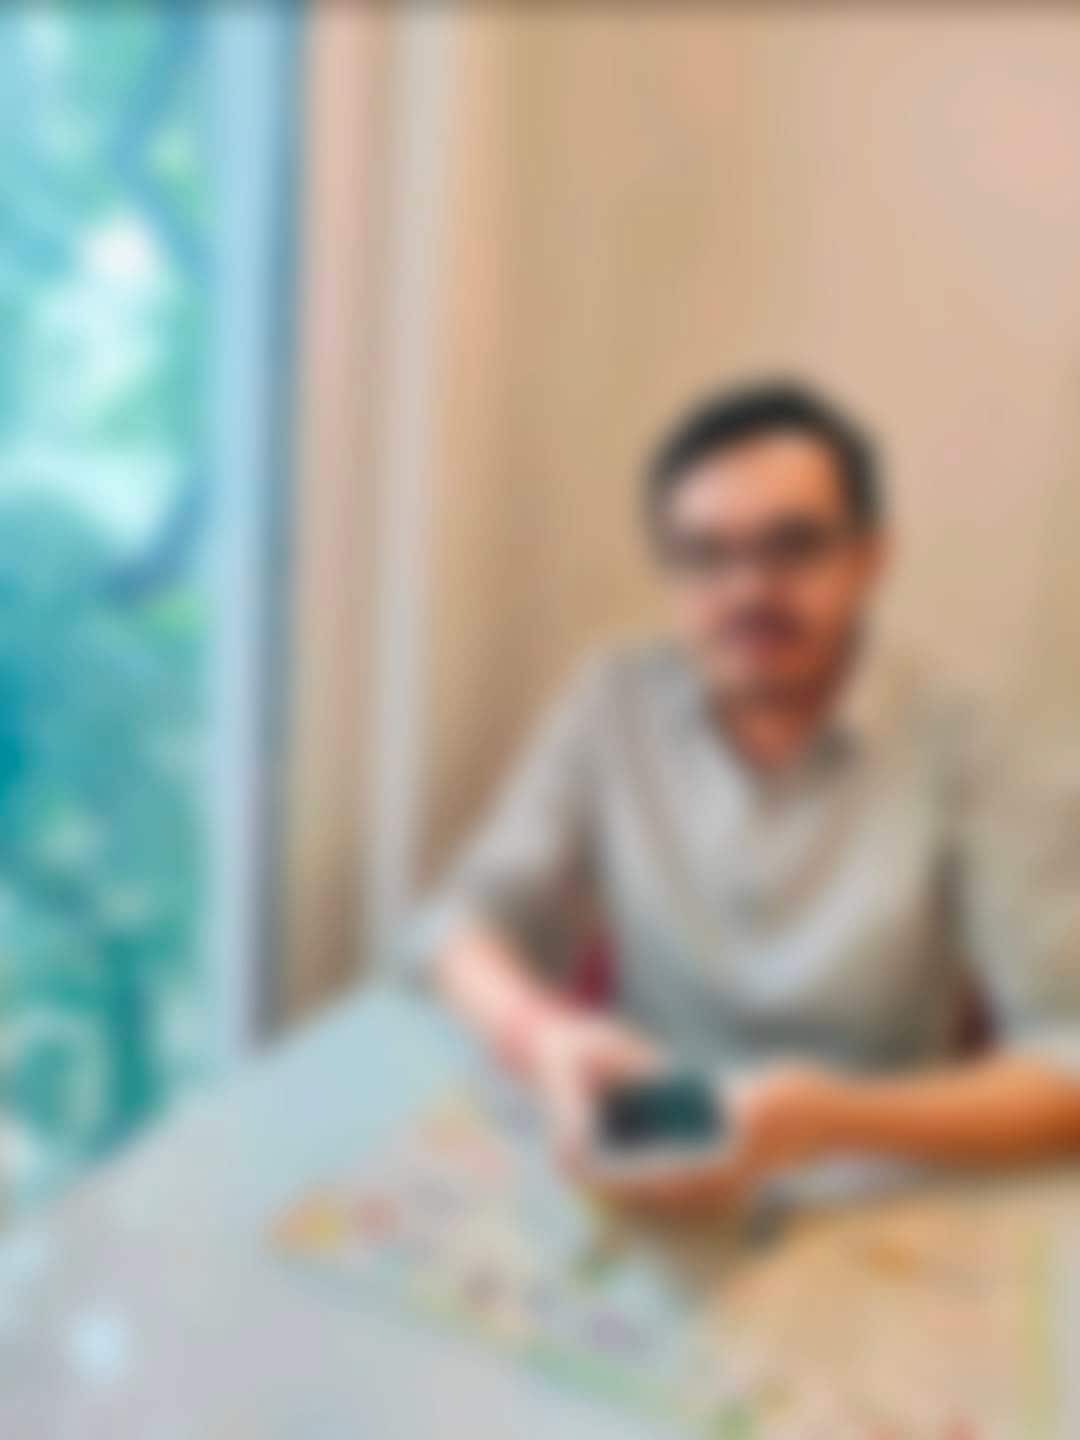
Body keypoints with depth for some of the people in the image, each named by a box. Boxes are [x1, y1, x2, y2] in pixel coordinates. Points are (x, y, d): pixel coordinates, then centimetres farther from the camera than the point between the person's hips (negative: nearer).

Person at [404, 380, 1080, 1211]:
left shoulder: (962, 754, -11)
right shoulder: (616, 705, -1)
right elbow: (473, 921, 1)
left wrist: (830, 1121, -28)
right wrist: (544, 1036, -21)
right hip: (642, 1183, 2)